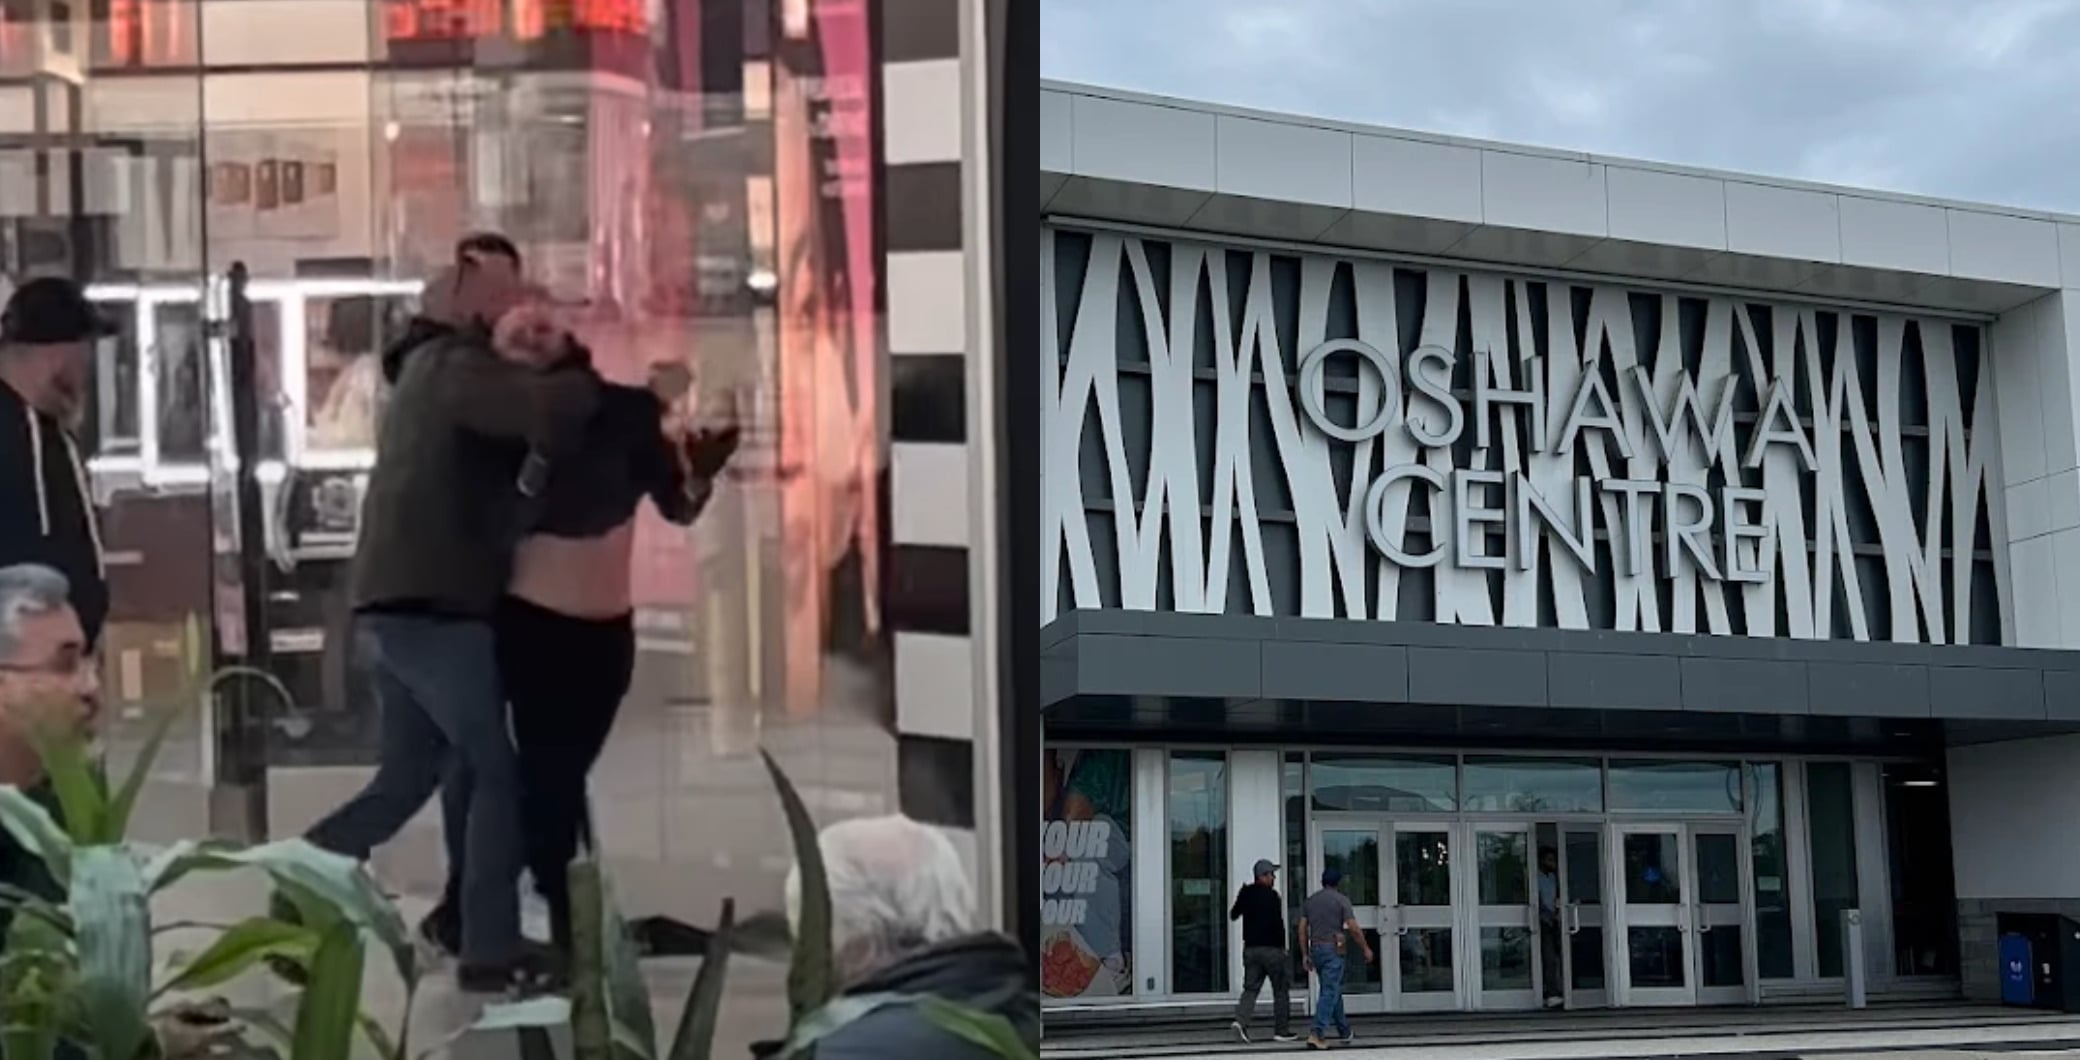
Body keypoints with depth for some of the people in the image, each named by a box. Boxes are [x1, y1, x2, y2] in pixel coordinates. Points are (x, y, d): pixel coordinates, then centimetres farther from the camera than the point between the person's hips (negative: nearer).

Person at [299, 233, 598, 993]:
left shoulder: (429, 369, 22)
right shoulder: (459, 368, -11)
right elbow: (555, 408, -29)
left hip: (391, 608, 9)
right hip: (433, 610, -9)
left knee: (408, 777, 17)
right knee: (498, 773, 0)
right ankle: (491, 952, 2)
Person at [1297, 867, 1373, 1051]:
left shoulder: (1309, 901, 10)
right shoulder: (1341, 900, -5)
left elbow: (1302, 929, 6)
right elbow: (1353, 928, -10)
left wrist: (1306, 955, 12)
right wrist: (1365, 948, 1)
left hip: (1316, 949, 6)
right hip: (1333, 949, -6)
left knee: (1333, 990, 18)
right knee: (1329, 993, -8)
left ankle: (1345, 1032, 27)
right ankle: (1317, 1034, -20)